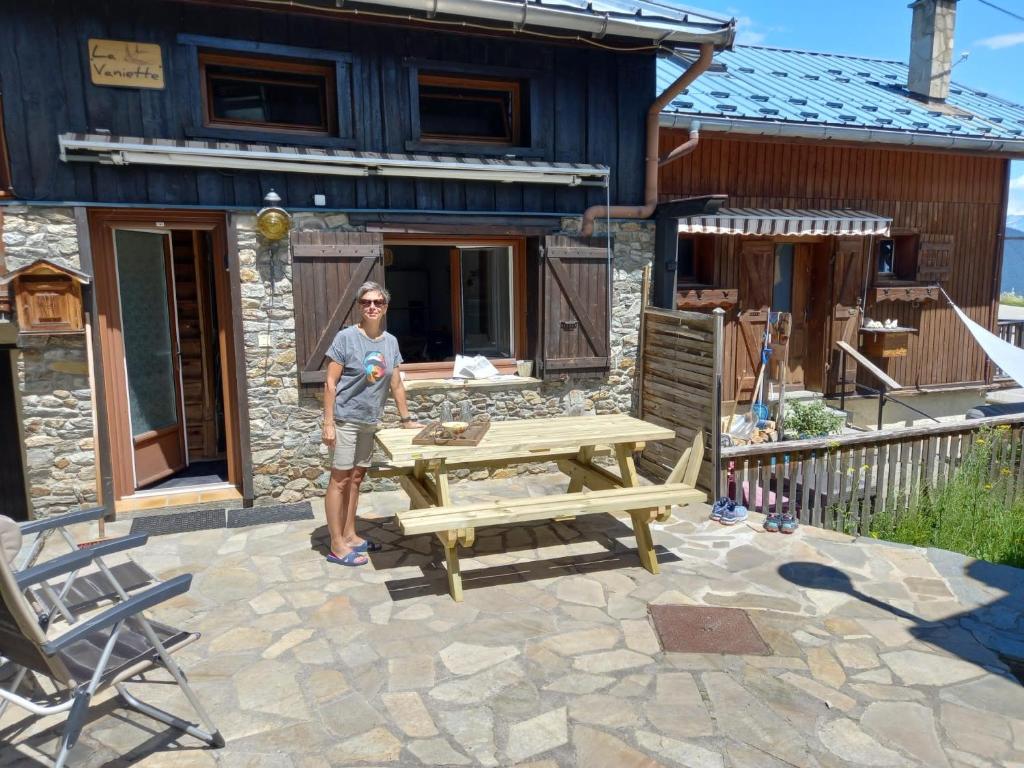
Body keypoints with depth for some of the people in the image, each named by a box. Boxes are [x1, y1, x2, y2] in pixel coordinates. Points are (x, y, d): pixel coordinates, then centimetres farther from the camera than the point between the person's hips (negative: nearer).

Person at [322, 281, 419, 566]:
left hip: (370, 420, 6)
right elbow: (330, 383, -12)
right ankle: (336, 545, 8)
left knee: (356, 478, 14)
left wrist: (406, 419, 13)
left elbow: (396, 385, 11)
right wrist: (328, 423, -16)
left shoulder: (391, 342, 4)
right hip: (345, 419, -6)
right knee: (340, 479, 0)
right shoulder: (346, 338, -12)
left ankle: (349, 535, 26)